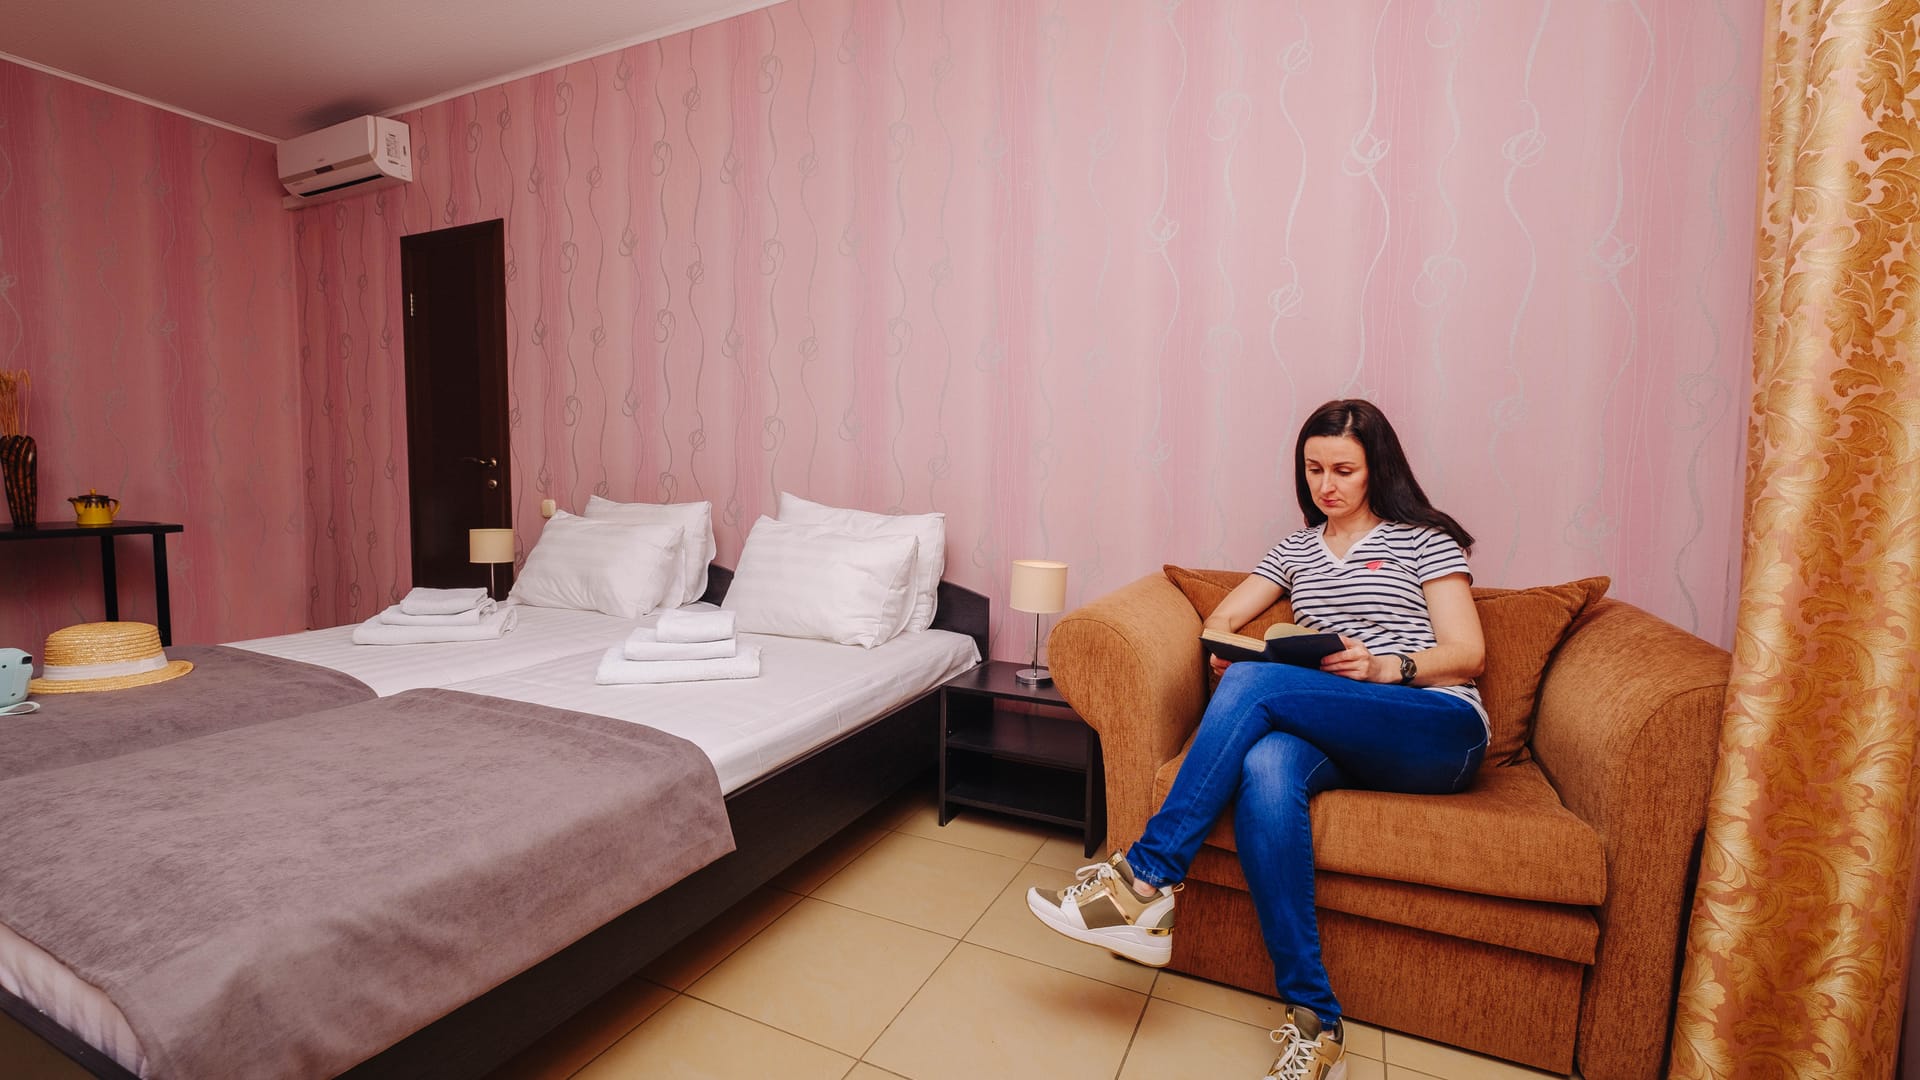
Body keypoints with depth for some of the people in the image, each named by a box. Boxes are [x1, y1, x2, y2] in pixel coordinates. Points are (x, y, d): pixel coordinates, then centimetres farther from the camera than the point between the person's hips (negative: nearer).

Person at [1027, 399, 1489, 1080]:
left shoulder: (1424, 539, 10)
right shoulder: (1298, 547, 23)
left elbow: (1468, 653, 0)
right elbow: (1221, 619, 17)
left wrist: (1385, 667, -20)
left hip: (1440, 731, -3)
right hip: (1334, 737, 4)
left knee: (1253, 685, -30)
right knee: (1265, 769, -35)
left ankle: (1147, 877, -28)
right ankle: (1313, 1024, -29)